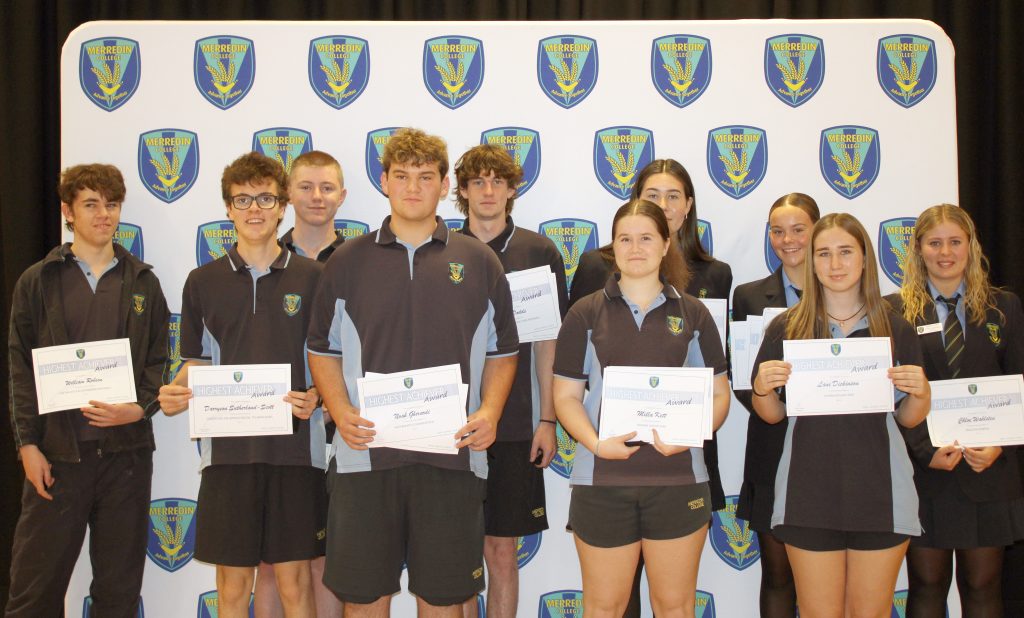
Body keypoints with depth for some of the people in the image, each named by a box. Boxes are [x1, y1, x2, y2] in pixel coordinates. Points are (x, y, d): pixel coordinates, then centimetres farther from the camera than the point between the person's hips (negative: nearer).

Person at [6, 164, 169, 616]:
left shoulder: (142, 283, 11)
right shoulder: (38, 281, 6)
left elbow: (158, 361, 9)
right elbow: (21, 367, 3)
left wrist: (140, 408, -10)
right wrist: (28, 444, -5)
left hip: (126, 451, 2)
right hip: (56, 453, -1)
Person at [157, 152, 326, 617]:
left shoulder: (311, 277, 4)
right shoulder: (203, 282, 8)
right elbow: (195, 363, 14)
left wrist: (315, 397, -13)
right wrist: (173, 394, -7)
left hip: (295, 446, -1)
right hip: (226, 447, 1)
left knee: (294, 580, 4)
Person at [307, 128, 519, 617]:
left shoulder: (478, 262, 7)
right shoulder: (348, 261, 7)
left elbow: (502, 352, 10)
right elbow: (323, 349, 10)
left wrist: (490, 410, -7)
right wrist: (340, 411, -7)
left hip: (452, 453, 0)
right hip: (365, 450, 0)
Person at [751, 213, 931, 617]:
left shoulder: (895, 328, 4)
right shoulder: (786, 329, 2)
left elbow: (908, 418, 10)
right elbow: (771, 415, 7)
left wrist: (920, 392, -10)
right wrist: (761, 388, -13)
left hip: (880, 492, 1)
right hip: (809, 491, -1)